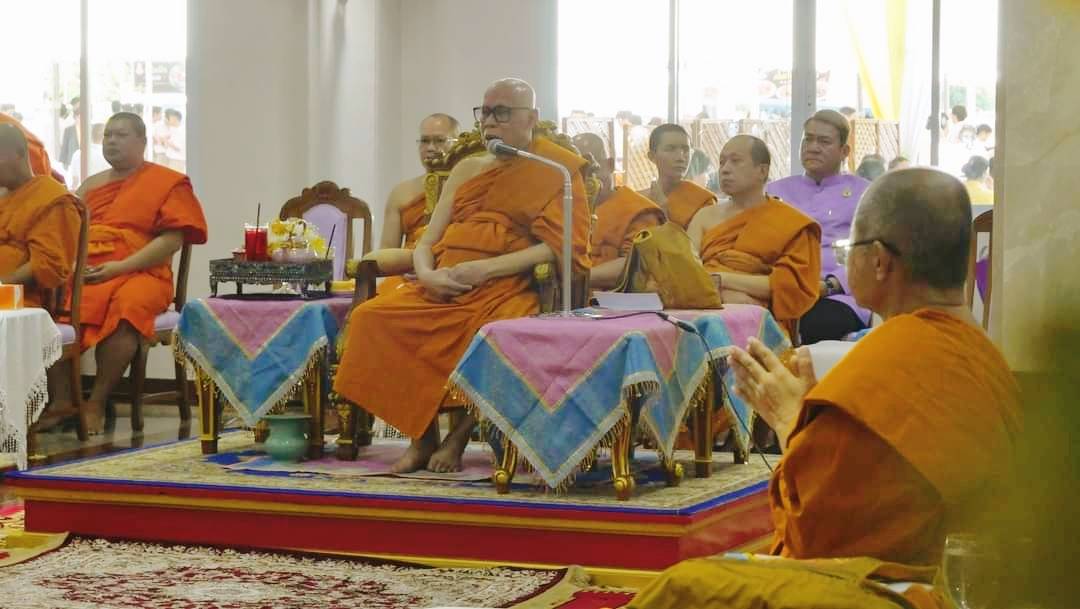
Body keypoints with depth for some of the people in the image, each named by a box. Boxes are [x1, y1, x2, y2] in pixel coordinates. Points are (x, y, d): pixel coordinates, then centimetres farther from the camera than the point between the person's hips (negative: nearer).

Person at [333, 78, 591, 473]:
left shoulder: (555, 172, 6)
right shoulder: (467, 170, 23)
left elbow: (557, 246, -7)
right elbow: (426, 243, 19)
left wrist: (483, 269, -14)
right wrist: (426, 273, -5)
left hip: (504, 289, -5)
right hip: (443, 288, 5)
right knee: (372, 318, -20)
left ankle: (459, 436, -15)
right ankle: (422, 435, -13)